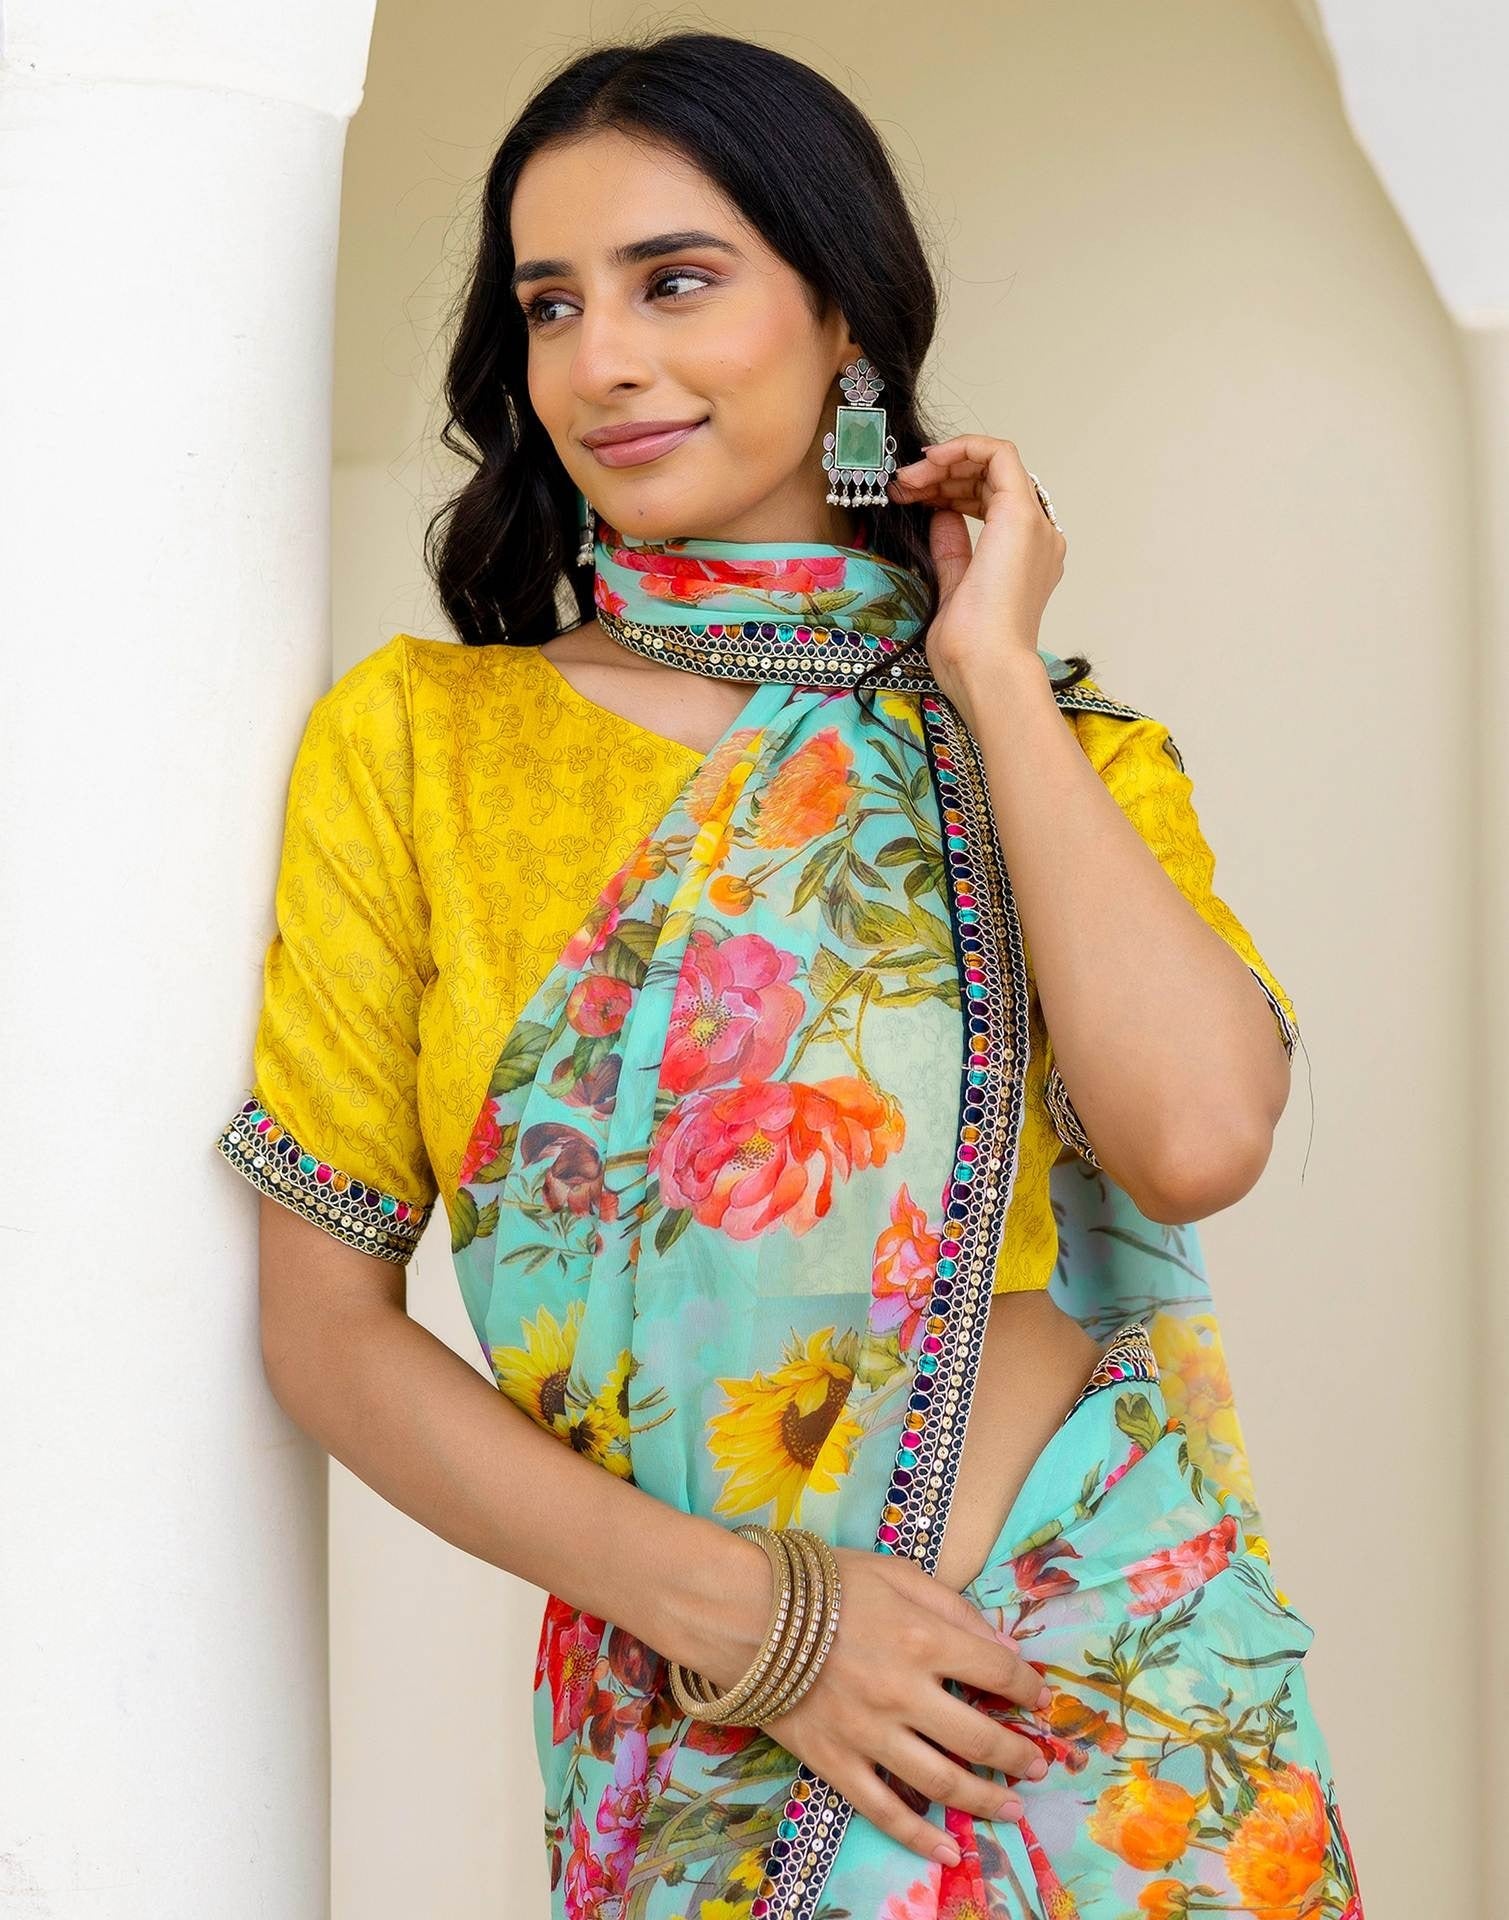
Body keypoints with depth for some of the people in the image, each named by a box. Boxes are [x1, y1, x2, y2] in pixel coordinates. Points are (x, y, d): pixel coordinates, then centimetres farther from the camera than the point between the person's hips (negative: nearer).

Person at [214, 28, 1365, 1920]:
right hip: (690, 1754, -1)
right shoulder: (420, 739, 1)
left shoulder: (1067, 753, 4)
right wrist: (739, 1603, -13)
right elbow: (325, 1321, -2)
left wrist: (990, 666, -8)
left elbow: (1195, 1137, -16)